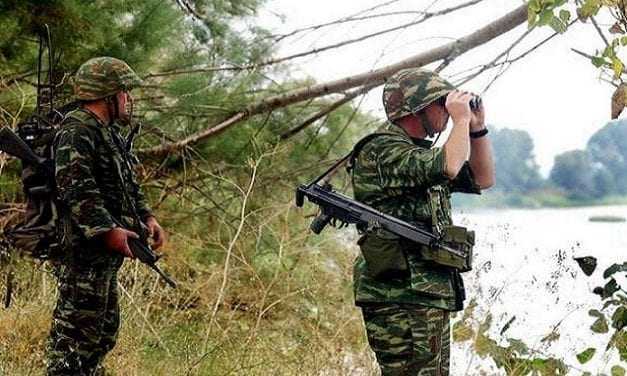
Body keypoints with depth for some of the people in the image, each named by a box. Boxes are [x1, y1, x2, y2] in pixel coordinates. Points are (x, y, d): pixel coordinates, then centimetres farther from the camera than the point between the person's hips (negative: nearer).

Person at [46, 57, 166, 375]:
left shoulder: (109, 133, 20)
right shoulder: (77, 131, -14)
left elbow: (128, 186, 27)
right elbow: (75, 188, -25)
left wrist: (146, 217, 12)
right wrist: (108, 230, -29)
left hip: (105, 253, 11)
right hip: (83, 250, -11)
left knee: (105, 328, 16)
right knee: (77, 328, -9)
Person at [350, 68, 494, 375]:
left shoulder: (421, 153, 19)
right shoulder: (383, 150, -13)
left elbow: (482, 179, 24)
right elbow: (448, 167, -29)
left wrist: (477, 128, 12)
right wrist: (461, 119, -13)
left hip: (431, 298, 10)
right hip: (401, 301, -10)